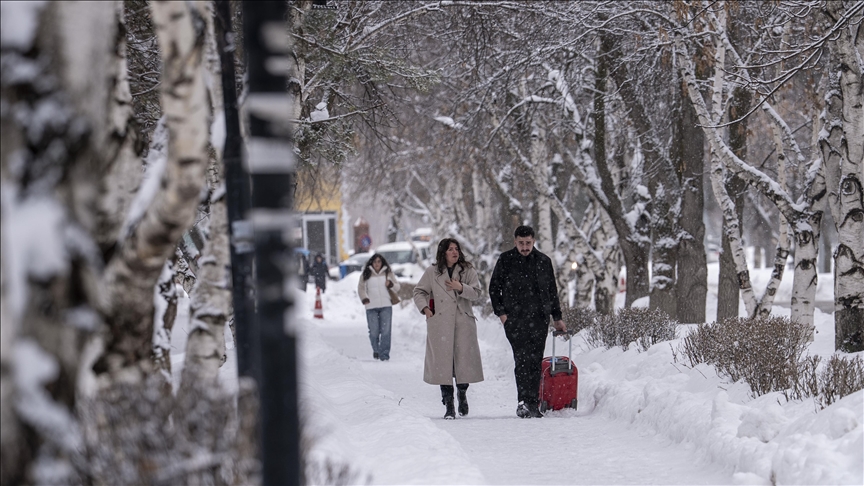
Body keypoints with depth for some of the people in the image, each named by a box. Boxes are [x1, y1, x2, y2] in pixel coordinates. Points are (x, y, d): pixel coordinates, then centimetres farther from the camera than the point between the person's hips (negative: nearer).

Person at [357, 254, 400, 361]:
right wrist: (364, 299, -2)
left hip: (386, 306, 0)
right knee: (374, 332, -3)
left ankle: (384, 354, -6)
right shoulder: (366, 275, 8)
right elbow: (361, 288, 14)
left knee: (386, 331, -9)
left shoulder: (388, 274, 10)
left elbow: (397, 288, 14)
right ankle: (376, 350, 21)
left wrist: (391, 284, -8)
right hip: (371, 307, 0)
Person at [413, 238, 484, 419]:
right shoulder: (432, 272, 8)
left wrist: (461, 288, -18)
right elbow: (419, 292, 16)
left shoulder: (468, 271, 8)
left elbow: (476, 293, -1)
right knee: (443, 361, -5)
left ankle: (462, 393, 28)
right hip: (440, 323, 0)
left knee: (464, 359, 0)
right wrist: (425, 308, 1)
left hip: (463, 322, 0)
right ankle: (448, 405, -1)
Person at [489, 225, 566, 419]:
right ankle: (524, 402, -17)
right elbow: (494, 288, 8)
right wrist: (501, 312, -3)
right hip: (515, 318, -3)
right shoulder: (506, 260, 4)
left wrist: (557, 318, 18)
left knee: (536, 362, 2)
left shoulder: (543, 261, 12)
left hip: (539, 318, 3)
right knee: (522, 359, -14)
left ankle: (533, 404, 7)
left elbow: (552, 291, 19)